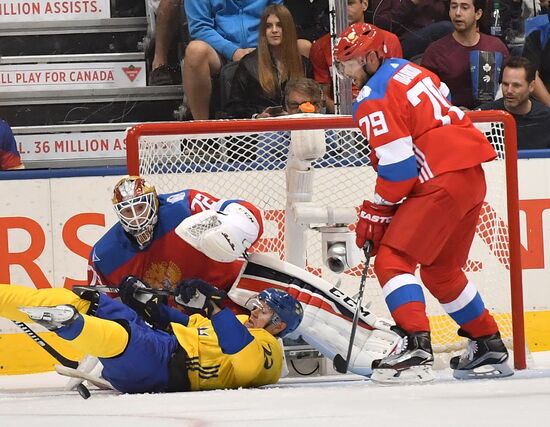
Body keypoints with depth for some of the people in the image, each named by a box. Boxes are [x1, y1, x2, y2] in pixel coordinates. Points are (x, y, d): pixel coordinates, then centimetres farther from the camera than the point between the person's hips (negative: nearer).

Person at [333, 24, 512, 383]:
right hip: (473, 177, 9)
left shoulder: (373, 100, -10)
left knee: (392, 259, -10)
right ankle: (489, 345, 29)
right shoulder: (407, 70, 16)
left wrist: (376, 213, -2)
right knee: (440, 269, 22)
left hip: (442, 184, -9)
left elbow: (397, 165, -15)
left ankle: (416, 350, -24)